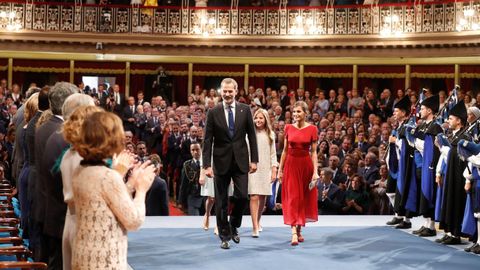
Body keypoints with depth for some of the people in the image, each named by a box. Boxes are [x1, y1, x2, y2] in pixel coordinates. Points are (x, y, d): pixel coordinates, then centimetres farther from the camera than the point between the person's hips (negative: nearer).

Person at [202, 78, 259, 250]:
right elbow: (207, 140, -3)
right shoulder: (213, 112, -2)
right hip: (221, 162, -1)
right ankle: (224, 235, 15)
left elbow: (251, 135, 5)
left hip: (240, 161, 1)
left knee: (242, 196, -6)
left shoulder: (245, 110, 2)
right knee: (221, 202, 4)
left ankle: (234, 226, 20)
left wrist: (254, 160, 1)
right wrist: (207, 165, -9)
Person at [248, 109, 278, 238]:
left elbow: (273, 154, 12)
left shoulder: (270, 135, 11)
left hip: (265, 169, 3)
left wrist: (274, 170, 5)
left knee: (262, 198, 7)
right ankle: (255, 228, -14)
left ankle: (258, 221, 29)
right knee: (254, 197, -11)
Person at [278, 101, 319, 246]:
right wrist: (280, 169, 4)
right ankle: (294, 233, -14)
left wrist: (315, 171, -10)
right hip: (291, 164, 0)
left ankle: (299, 230, 22)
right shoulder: (288, 128, 3)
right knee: (292, 197, -7)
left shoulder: (312, 129, -2)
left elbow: (314, 152, -3)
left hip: (306, 165, 0)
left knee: (304, 198, 8)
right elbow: (285, 150, 6)